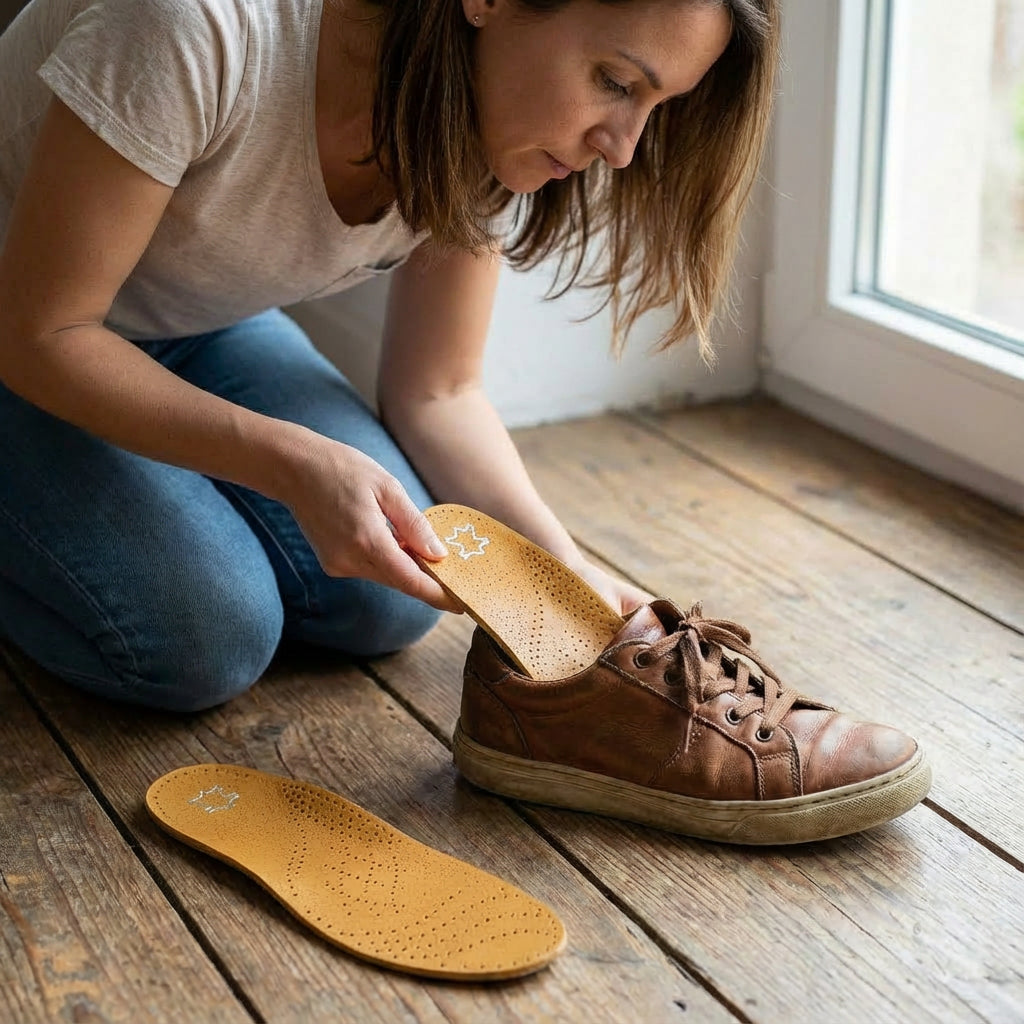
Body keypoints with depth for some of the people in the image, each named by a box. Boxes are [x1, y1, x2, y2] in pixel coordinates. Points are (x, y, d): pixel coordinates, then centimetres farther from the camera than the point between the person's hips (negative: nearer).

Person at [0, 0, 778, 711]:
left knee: (385, 605, -10)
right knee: (206, 638, -22)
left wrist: (568, 569, -22)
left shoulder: (483, 130, -18)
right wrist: (295, 464, -38)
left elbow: (438, 394, -7)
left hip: (200, 326, 6)